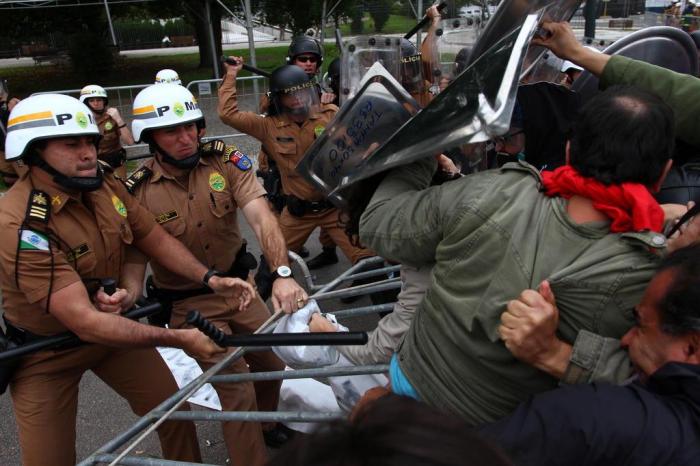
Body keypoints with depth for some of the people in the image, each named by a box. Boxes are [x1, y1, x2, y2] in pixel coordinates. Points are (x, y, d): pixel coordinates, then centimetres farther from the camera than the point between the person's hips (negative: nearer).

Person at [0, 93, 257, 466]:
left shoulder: (105, 183, -11)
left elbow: (156, 239, -2)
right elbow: (85, 322, -34)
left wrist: (210, 280, -16)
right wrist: (178, 339, -32)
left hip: (112, 323, 5)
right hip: (46, 352, -5)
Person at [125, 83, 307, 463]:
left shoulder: (225, 160, -12)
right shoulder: (137, 191, -15)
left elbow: (260, 217, -23)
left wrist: (282, 274, -37)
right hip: (189, 304, -3)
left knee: (273, 363, 15)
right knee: (237, 392, -6)